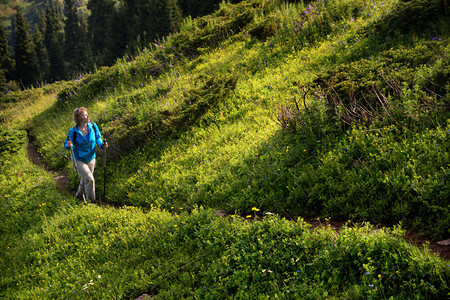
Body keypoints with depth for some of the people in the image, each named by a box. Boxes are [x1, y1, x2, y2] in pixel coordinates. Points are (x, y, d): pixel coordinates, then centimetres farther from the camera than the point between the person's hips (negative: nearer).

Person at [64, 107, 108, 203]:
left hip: (91, 159, 5)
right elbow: (66, 145, -10)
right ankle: (90, 201, 5)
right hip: (79, 160, -5)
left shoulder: (93, 126, -10)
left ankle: (79, 196, 46)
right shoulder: (73, 131, -20)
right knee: (90, 179, -15)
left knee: (85, 180, 20)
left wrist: (102, 145, -14)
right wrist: (69, 145, -34)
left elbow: (97, 137, 6)